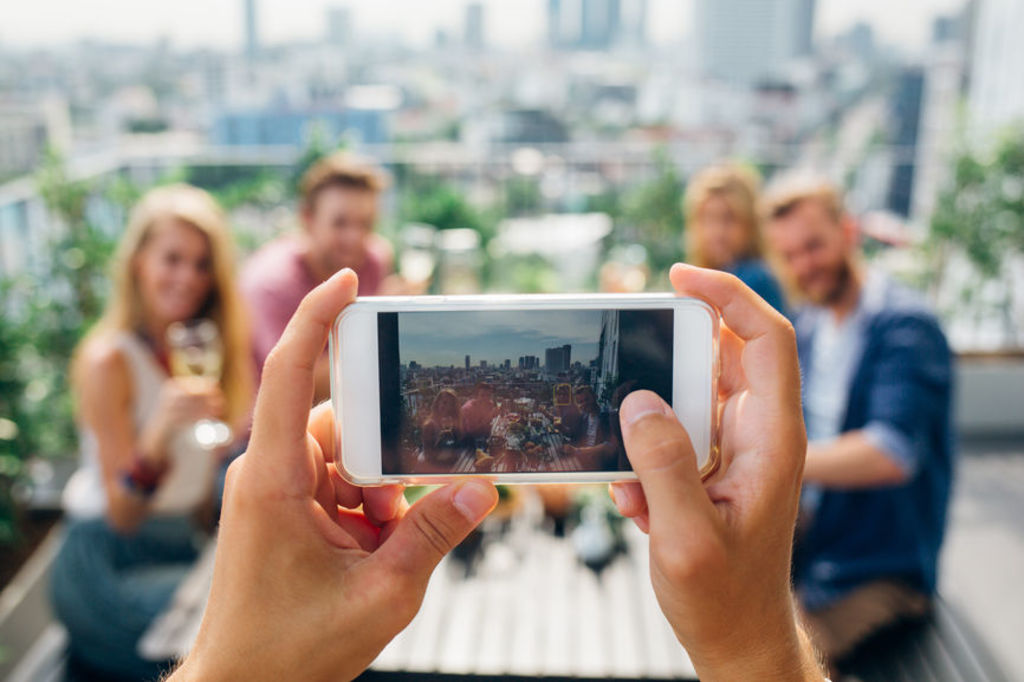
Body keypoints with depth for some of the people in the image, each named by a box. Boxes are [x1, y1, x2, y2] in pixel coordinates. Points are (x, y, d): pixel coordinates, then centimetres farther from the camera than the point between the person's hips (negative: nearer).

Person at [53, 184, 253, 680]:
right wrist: (161, 432, -33)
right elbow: (122, 517, -18)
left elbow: (201, 496, 11)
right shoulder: (107, 360, -14)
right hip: (108, 564, -6)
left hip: (183, 545, 6)